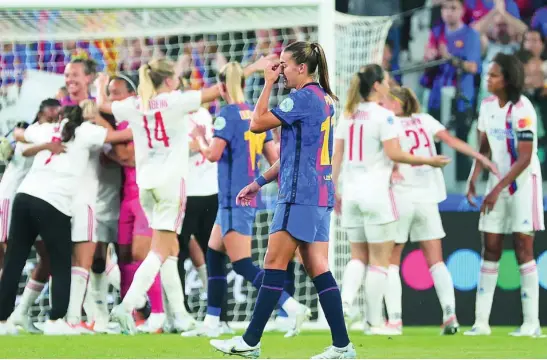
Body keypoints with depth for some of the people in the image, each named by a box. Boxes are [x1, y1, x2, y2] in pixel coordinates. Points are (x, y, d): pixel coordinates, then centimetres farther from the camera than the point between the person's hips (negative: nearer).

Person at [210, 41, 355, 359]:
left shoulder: (304, 97, -12)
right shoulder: (325, 99, 17)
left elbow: (257, 124, -11)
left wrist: (268, 83, -2)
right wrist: (260, 182, 24)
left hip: (300, 195, -9)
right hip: (321, 194, 9)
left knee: (274, 266, -4)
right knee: (318, 270, 5)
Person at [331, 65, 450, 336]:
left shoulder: (348, 116, 10)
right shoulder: (383, 115, -9)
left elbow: (336, 155, 10)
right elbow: (394, 153, -15)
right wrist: (428, 161, -6)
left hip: (352, 193, 6)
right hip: (376, 192, -6)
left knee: (359, 258, 13)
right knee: (380, 260, -1)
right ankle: (375, 322, -3)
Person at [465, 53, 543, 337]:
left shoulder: (522, 110, -18)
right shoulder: (487, 105, 3)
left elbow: (524, 159, -20)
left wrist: (498, 189, -21)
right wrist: (474, 178, -2)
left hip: (523, 183, -6)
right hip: (498, 181, 6)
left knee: (523, 247, -7)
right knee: (490, 249, 2)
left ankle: (531, 322, -2)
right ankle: (481, 322, 3)